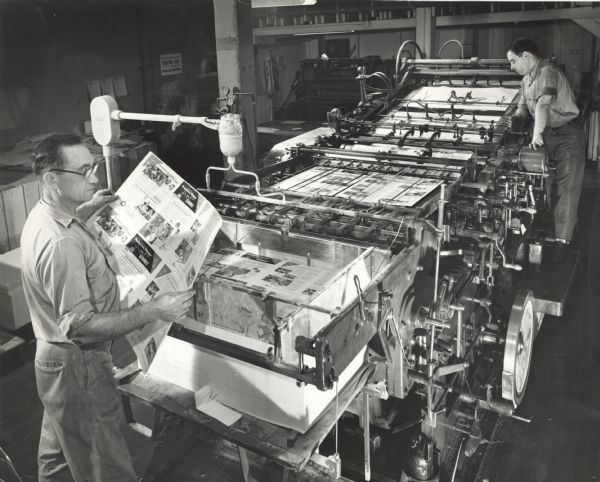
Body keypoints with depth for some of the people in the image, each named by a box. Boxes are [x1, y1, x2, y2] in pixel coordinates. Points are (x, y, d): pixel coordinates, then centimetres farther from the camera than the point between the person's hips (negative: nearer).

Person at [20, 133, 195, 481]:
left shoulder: (43, 215, 1)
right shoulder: (61, 244, -32)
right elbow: (81, 324, -32)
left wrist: (85, 211, 17)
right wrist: (154, 311, -32)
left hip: (54, 358, 10)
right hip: (78, 366, -10)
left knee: (58, 453, 30)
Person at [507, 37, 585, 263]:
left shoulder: (547, 72, -19)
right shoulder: (526, 80, 9)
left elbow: (543, 104, -32)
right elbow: (524, 106, 17)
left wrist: (537, 134, -42)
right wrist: (516, 117, -4)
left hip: (567, 136, -8)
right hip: (547, 136, 9)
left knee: (567, 189, -6)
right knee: (544, 186, 10)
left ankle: (562, 241, -4)